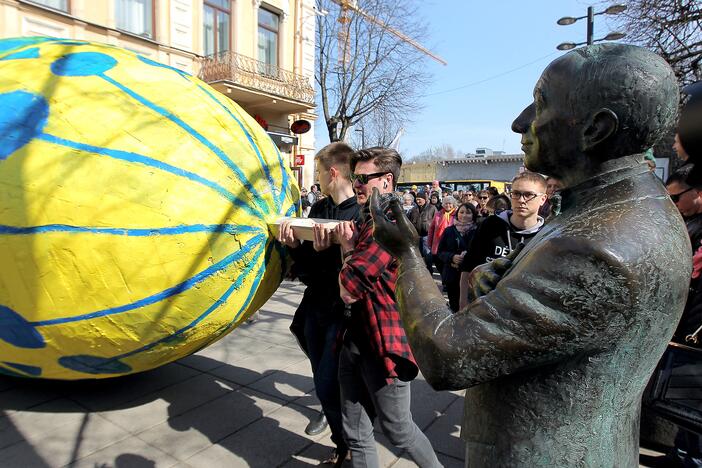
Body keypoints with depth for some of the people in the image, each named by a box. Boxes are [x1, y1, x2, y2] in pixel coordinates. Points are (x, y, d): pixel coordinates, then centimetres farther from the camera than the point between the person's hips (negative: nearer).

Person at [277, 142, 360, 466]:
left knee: (328, 386, -3)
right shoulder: (318, 209, 5)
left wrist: (325, 251, -30)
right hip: (316, 308, 6)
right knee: (324, 384, 16)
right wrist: (294, 246, -13)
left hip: (345, 311, -6)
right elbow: (306, 271, 6)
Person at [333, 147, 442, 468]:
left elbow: (348, 291, -23)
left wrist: (348, 249, -6)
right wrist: (348, 247, -8)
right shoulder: (368, 221, 13)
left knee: (396, 427, 13)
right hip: (356, 338, 8)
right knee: (356, 433, 16)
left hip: (384, 343, -8)